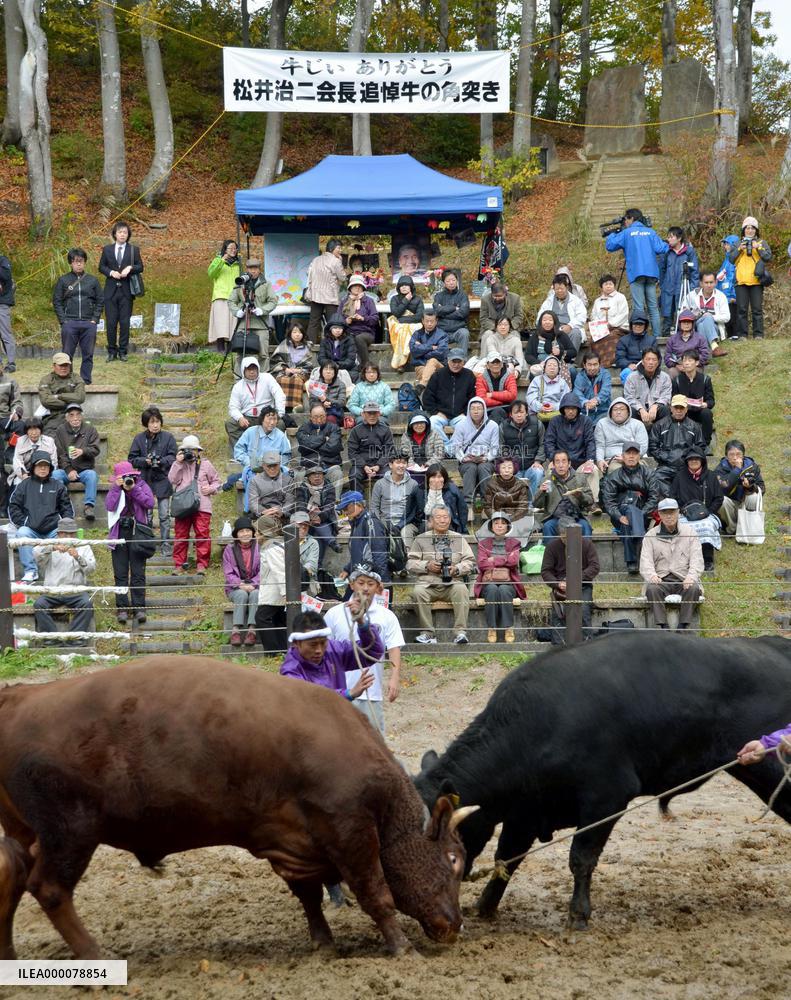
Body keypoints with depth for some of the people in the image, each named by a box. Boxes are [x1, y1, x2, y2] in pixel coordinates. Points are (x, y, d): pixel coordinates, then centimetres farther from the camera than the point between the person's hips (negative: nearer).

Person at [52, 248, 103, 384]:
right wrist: (63, 320, -6)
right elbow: (56, 301, 3)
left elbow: (100, 301, 10)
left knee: (88, 355, 5)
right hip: (69, 323, -1)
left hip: (89, 323, 1)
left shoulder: (92, 280, 8)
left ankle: (86, 381, 13)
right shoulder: (63, 280, 4)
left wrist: (95, 319, 0)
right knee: (67, 355, 2)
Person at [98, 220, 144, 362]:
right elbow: (101, 267, 9)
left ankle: (123, 351, 8)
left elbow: (140, 267, 4)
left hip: (127, 290, -1)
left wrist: (130, 268, -16)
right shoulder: (107, 249, 8)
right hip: (111, 290, 1)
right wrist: (111, 272, -9)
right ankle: (112, 351, 8)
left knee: (125, 322, 0)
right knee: (111, 322, 0)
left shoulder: (134, 249, 5)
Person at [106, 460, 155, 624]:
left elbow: (150, 503, -10)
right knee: (120, 574, -1)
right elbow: (109, 506, -8)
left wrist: (133, 489, -11)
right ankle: (122, 608, 1)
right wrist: (117, 488, -11)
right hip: (119, 533, 1)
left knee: (138, 573, -3)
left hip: (137, 532, -1)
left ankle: (139, 607, -2)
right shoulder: (114, 489, 9)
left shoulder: (142, 486, 6)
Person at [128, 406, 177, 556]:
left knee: (164, 515, 2)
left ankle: (166, 545, 8)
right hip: (145, 480, 1)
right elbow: (132, 459, 2)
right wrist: (145, 461, -15)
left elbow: (173, 457, -3)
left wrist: (161, 462, -22)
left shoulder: (168, 437, -2)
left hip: (162, 480, -1)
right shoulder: (139, 438, 1)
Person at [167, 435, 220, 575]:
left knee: (202, 535, -6)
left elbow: (216, 481, 17)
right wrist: (178, 463, -7)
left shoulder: (205, 464, 11)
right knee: (181, 536, 2)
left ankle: (202, 565, -2)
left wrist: (211, 488, -3)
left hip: (201, 507, -1)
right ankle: (179, 565, 7)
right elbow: (172, 480, -3)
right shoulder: (179, 465, 13)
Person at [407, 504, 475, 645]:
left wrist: (457, 569, -9)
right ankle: (427, 633, -27)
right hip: (428, 583, 0)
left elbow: (470, 562, 11)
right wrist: (427, 566, -8)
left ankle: (460, 632, -32)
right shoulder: (421, 539, 15)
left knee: (461, 589, -34)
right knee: (418, 591, -33)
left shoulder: (459, 539, 17)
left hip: (452, 582, 0)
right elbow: (410, 563, 10)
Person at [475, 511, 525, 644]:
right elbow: (482, 564, -5)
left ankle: (508, 628, -32)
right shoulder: (483, 543, 13)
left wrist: (493, 560, -5)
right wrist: (504, 561, -6)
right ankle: (491, 628, -33)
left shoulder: (514, 543, 13)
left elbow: (513, 561, -6)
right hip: (488, 583, 0)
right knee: (492, 589, -35)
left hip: (508, 584, 0)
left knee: (504, 590, -35)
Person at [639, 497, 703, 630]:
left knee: (693, 589, -33)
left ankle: (682, 627, -31)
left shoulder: (689, 532, 12)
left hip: (684, 580, 0)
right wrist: (651, 575, -22)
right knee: (652, 589, -33)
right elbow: (645, 562, 1)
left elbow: (697, 559, 4)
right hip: (661, 580, 0)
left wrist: (691, 576, -18)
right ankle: (663, 627, -34)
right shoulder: (651, 536, 11)